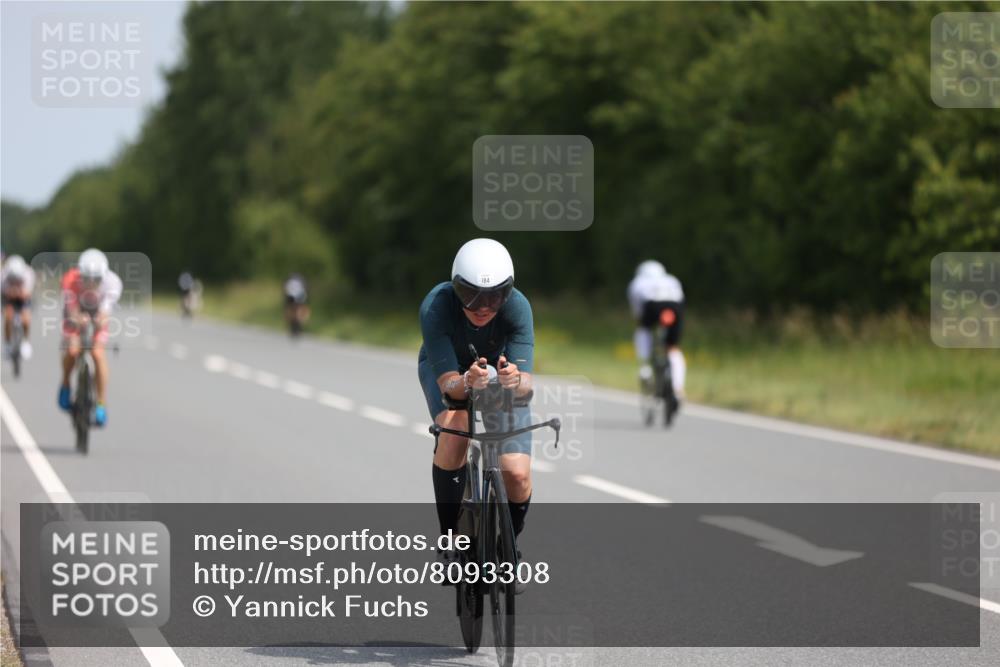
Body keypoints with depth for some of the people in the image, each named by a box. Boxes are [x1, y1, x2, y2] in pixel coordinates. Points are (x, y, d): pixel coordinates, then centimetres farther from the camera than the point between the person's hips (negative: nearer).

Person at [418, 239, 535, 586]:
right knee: (454, 427, -34)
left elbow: (526, 383, -39)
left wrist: (515, 380, -62)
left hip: (501, 371, 1)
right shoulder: (436, 306, -36)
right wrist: (468, 382, -61)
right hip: (446, 369, -1)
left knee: (517, 474, -16)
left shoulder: (517, 307, -34)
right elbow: (448, 384, -39)